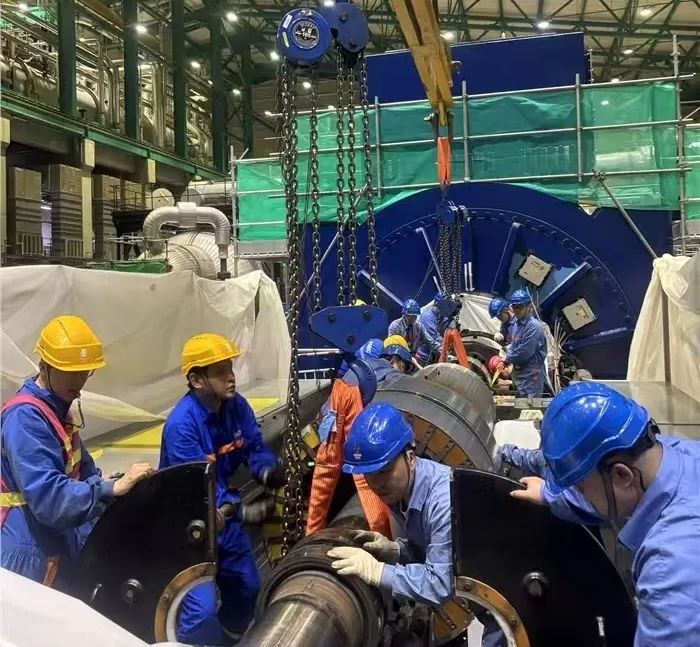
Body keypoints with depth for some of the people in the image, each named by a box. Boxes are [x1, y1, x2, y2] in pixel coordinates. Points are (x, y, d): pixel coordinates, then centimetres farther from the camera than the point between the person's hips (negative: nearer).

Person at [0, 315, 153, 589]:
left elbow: (80, 473, 16)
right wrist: (112, 488, -36)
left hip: (63, 549, 10)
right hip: (35, 557, -10)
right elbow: (48, 498, -30)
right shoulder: (24, 416, -21)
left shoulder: (57, 410, 10)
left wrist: (102, 482, -2)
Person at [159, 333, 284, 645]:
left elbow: (255, 448, -5)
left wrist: (268, 470, -27)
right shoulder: (181, 424, -30)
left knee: (247, 589, 22)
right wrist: (240, 510, -44)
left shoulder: (237, 405, -10)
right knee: (202, 606, -13)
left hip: (224, 515, 7)